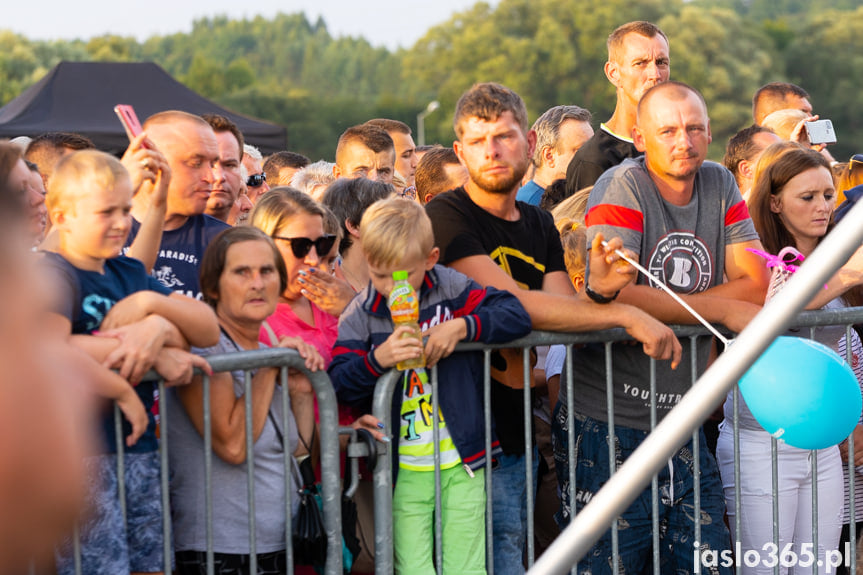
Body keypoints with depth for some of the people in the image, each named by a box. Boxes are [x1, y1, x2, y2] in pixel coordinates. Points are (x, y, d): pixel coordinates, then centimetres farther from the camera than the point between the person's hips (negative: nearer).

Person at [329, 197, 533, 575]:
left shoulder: (451, 289, -1)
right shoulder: (360, 315, -3)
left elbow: (517, 316, -7)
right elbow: (339, 385, -10)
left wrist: (461, 327, -19)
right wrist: (378, 358, -27)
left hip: (461, 463, 0)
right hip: (405, 470, 0)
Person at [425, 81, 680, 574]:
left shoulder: (539, 225, 13)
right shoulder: (445, 216, -11)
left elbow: (562, 310, 3)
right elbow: (512, 303, -21)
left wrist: (598, 291, -20)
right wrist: (626, 316, -22)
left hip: (520, 437, 7)